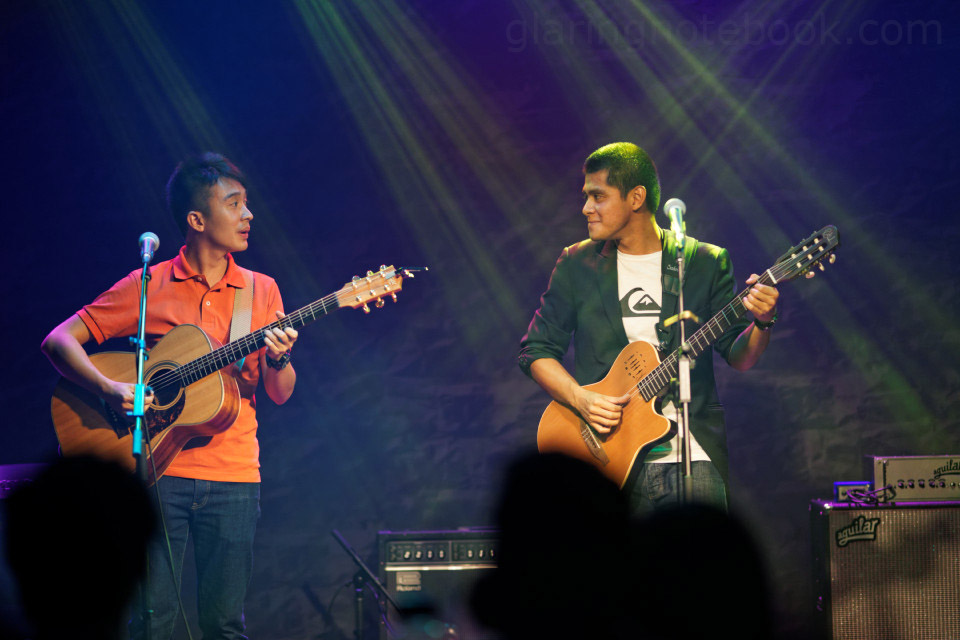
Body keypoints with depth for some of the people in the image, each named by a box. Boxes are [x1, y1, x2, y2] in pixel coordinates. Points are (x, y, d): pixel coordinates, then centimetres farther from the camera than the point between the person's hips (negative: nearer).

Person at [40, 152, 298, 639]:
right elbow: (59, 340, 0)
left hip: (234, 479, 2)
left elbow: (279, 395, 9)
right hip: (159, 474, -2)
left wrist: (278, 361, -14)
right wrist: (110, 390, -15)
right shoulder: (148, 287, 3)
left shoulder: (261, 290, 11)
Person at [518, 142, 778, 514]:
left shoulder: (705, 263, 6)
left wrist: (761, 323, -17)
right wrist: (581, 400, -8)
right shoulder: (577, 264, 8)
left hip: (693, 454, 0)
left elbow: (739, 357, 4)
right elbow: (536, 350, 9)